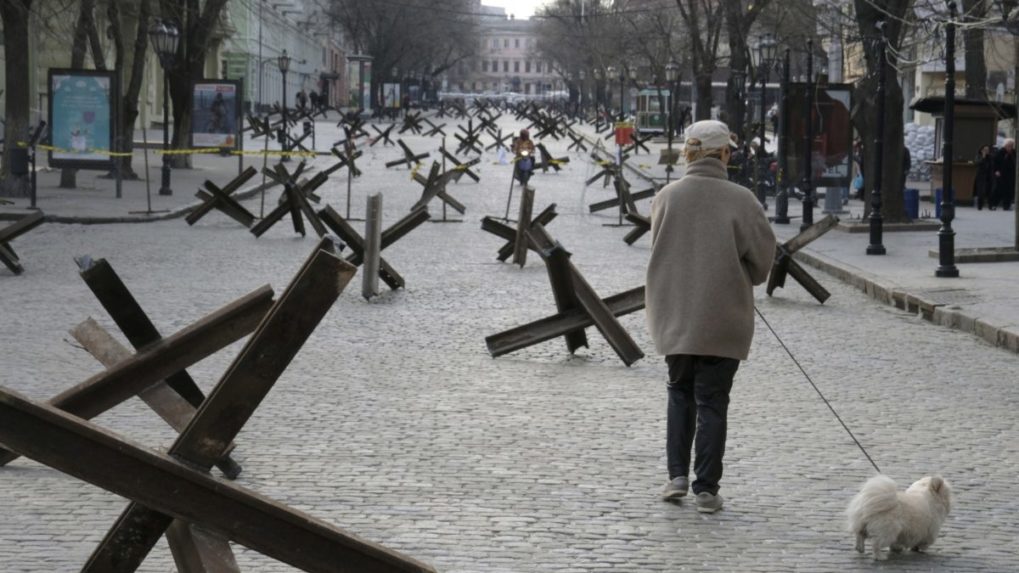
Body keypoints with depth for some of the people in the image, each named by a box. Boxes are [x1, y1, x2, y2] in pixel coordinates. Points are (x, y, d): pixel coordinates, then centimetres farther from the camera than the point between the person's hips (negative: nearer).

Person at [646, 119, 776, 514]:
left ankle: (677, 474, 9)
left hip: (674, 315, 2)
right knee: (712, 400, 6)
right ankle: (706, 489, 5)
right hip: (723, 318, -2)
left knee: (680, 392, 19)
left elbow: (658, 251, 5)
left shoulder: (667, 196, -4)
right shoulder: (739, 199, -12)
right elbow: (762, 256, -7)